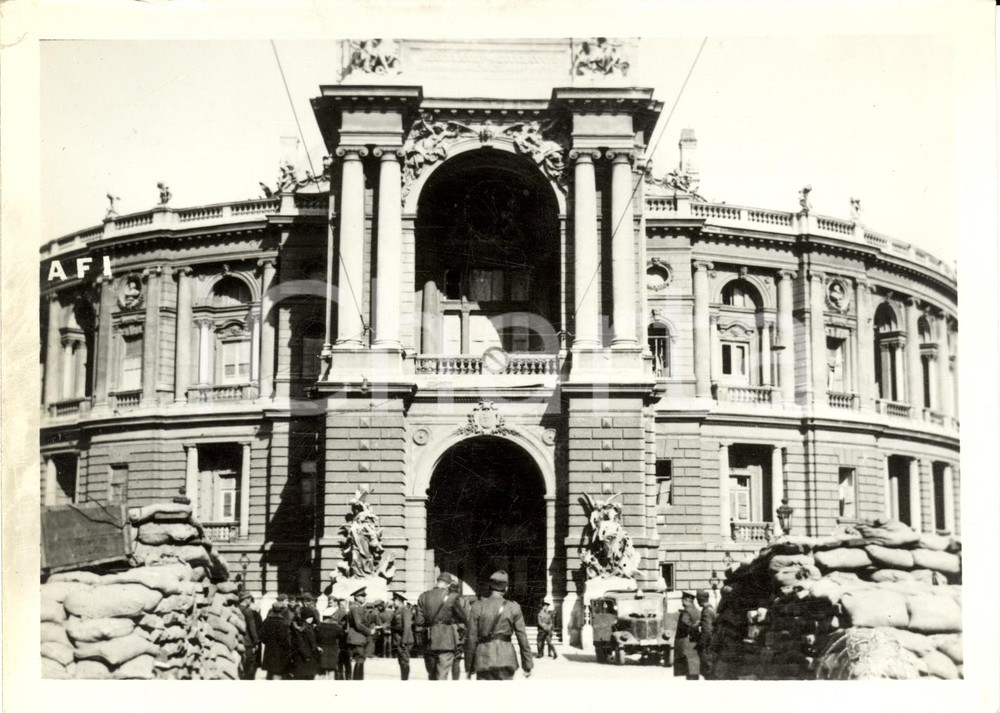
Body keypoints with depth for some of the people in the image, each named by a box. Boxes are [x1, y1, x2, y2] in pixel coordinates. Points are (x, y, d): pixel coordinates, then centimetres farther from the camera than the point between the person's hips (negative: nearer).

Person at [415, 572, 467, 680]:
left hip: (428, 642, 4)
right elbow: (463, 618, 1)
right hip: (446, 640, -4)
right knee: (442, 676, -4)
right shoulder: (451, 598, -6)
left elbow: (419, 621, -1)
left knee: (432, 676, 18)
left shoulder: (423, 597, 3)